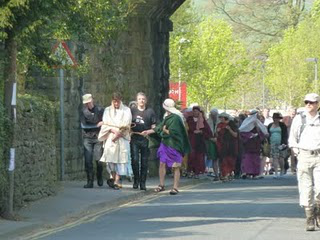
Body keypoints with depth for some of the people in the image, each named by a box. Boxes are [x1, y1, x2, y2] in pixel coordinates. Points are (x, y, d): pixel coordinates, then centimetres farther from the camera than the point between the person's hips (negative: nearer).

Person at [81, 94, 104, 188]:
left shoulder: (100, 110, 3)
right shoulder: (83, 112, 6)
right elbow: (83, 125, -3)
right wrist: (97, 125, -7)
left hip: (98, 138, -1)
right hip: (87, 138, 1)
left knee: (98, 159, -6)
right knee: (88, 161, -6)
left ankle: (100, 178, 19)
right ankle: (90, 182, 0)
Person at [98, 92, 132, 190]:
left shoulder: (126, 110, 9)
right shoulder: (107, 110, 13)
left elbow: (126, 124, 0)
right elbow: (106, 123, 3)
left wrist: (118, 134, -12)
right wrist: (115, 131, -14)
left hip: (122, 138, -1)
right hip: (110, 137, 1)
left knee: (120, 158, -8)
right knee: (110, 156, -10)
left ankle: (117, 180, -8)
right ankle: (113, 176, 3)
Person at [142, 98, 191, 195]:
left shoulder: (175, 118, -17)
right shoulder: (167, 117, 12)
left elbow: (172, 132, -22)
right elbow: (159, 127, 21)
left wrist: (165, 131, -4)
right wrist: (148, 131, 24)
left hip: (174, 145, -9)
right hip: (165, 144, 9)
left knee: (175, 167, -2)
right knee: (162, 164, 7)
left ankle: (175, 188, 2)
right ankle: (161, 185, 17)